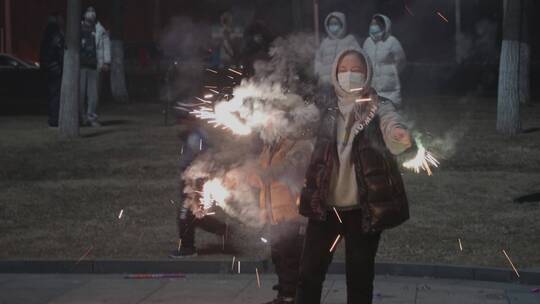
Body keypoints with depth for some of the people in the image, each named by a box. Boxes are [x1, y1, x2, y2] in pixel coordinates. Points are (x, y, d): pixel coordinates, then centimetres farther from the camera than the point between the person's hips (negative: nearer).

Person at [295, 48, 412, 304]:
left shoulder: (378, 107, -4)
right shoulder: (323, 106, 5)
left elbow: (392, 126, -23)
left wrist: (400, 135, -46)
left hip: (364, 207, -2)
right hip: (324, 204, 2)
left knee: (360, 277, 7)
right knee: (309, 273, 4)